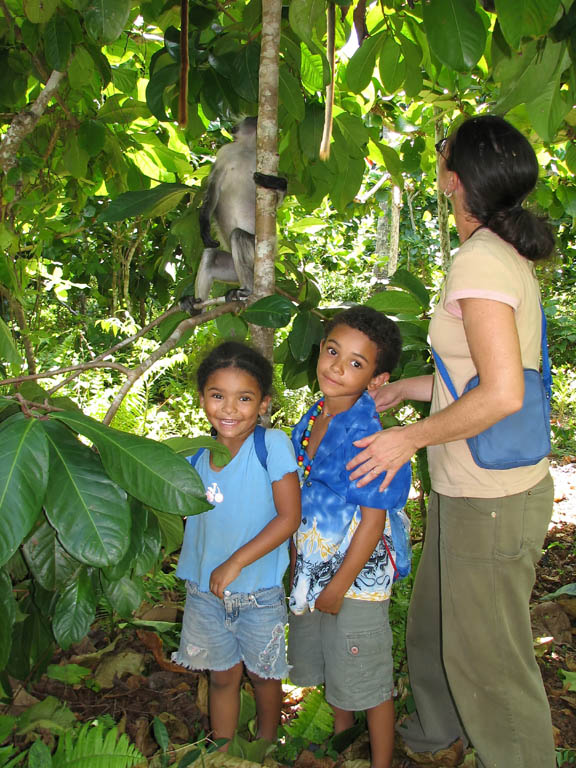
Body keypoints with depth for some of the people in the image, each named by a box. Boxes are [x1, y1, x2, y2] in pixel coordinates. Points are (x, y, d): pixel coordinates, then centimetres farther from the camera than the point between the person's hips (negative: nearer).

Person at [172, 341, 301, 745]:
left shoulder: (272, 444, -20)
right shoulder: (197, 455, -4)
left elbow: (289, 517, -20)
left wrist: (235, 563, -20)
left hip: (260, 593, -3)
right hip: (205, 590, 3)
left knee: (264, 675, 17)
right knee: (223, 676, 18)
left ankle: (267, 749, 43)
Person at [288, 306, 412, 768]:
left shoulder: (366, 438, -24)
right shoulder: (311, 421, 0)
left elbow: (373, 521, -21)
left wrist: (338, 586, -16)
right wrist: (297, 563, 14)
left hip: (357, 575, -8)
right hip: (312, 568, 8)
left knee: (368, 682, 10)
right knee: (328, 667, 26)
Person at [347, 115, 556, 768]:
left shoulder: (480, 261, -21)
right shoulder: (509, 255, 8)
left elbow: (502, 395, -27)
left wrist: (409, 438, -16)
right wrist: (404, 389, 18)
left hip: (490, 501, -10)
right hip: (467, 490, 10)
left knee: (486, 652, 9)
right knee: (435, 620, 27)